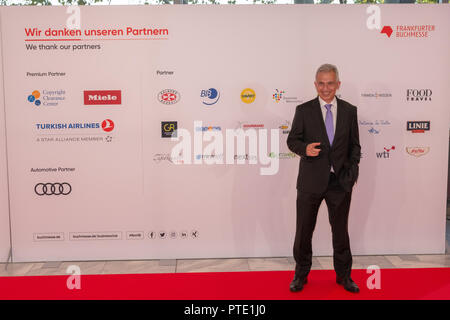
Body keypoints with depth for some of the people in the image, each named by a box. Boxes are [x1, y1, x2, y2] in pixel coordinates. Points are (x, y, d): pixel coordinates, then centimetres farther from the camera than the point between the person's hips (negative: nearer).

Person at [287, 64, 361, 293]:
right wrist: (305, 148, -20)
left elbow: (354, 145, 9)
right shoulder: (304, 110, -1)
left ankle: (343, 275, 31)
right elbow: (292, 140, 1)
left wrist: (353, 169, -2)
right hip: (311, 180, -1)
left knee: (340, 230, 14)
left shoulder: (349, 111, 5)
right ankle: (301, 274, 27)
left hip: (340, 181, 1)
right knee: (304, 230, 9)